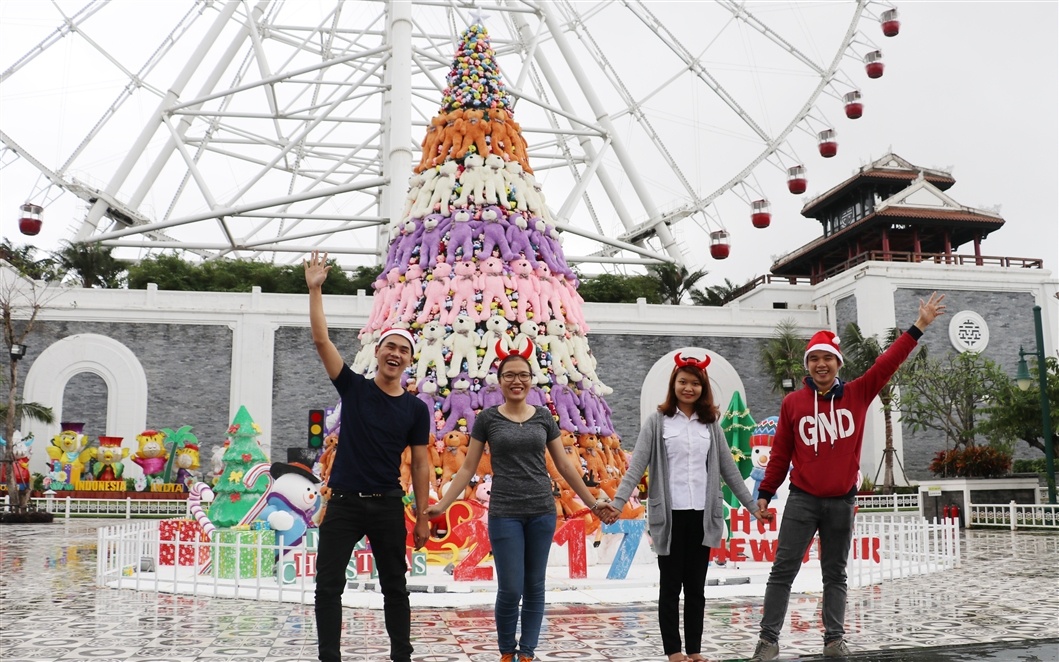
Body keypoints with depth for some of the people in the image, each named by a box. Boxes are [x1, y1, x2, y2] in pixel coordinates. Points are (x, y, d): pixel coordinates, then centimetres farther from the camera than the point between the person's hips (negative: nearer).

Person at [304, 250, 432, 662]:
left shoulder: (416, 409, 0)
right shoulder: (353, 388, 0)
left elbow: (420, 465, 3)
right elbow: (321, 340, -8)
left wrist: (422, 517, 1)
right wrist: (315, 289, -15)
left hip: (387, 506, 0)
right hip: (344, 503, 0)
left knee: (394, 587, 10)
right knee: (328, 586, 0)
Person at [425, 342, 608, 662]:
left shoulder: (544, 417, 6)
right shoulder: (487, 418, 0)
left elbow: (563, 465, 11)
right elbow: (468, 468, 2)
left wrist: (592, 502, 12)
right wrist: (442, 504, -5)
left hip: (542, 511, 2)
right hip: (504, 513, -2)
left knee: (534, 587, 7)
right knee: (510, 589, -4)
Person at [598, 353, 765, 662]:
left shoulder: (711, 423, 9)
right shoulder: (657, 421, -2)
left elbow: (728, 468, 13)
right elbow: (636, 466, -8)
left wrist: (752, 504, 10)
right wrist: (617, 503, -19)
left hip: (702, 515, 3)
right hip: (670, 515, -3)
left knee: (696, 587, 9)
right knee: (671, 586, 4)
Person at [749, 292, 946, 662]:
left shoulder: (857, 394, 2)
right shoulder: (793, 403, -1)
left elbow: (888, 362, -2)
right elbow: (780, 453, 4)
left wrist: (919, 326, -7)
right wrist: (766, 492, 6)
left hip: (842, 502, 2)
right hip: (802, 500, -1)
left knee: (836, 574, 11)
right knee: (783, 570, -3)